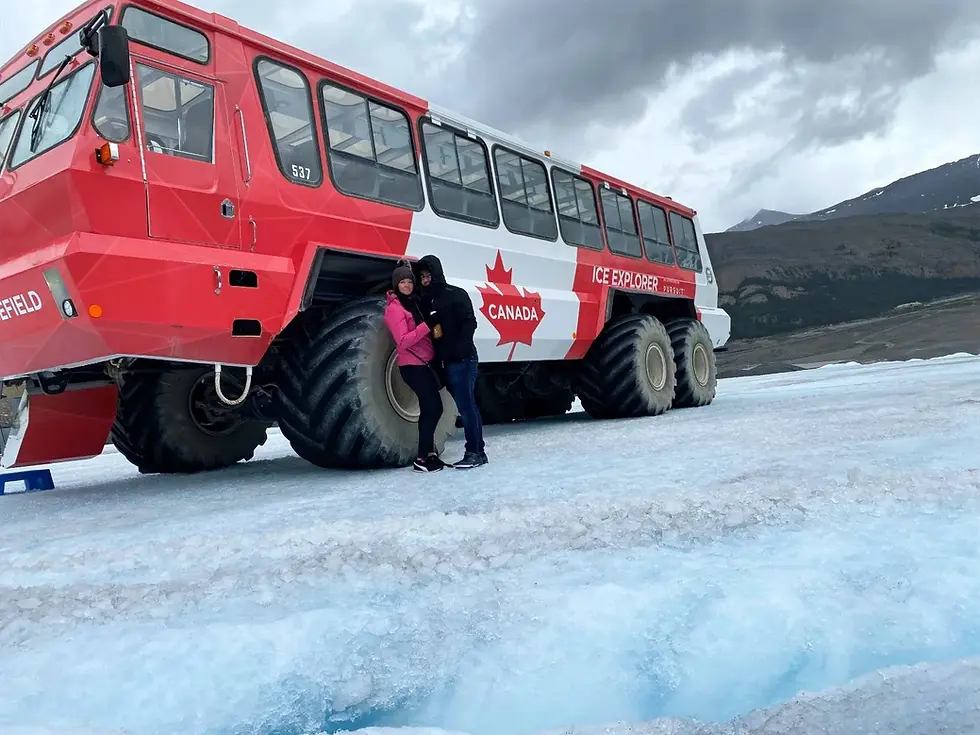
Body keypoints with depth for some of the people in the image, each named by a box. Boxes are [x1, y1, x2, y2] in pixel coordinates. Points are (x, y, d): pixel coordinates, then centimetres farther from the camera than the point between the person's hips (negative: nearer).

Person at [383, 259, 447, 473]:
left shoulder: (414, 301, 14)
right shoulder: (394, 308, -12)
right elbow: (403, 341, -21)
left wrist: (435, 330, 1)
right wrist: (427, 326, -28)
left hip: (424, 362, 9)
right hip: (412, 365, -9)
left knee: (429, 408, 12)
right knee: (434, 407, -11)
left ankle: (428, 453, 21)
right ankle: (422, 458, -7)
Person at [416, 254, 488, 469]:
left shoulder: (456, 294, -3)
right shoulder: (426, 301, 16)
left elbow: (469, 323, -11)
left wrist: (461, 349, -21)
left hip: (463, 360, -7)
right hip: (448, 362, 7)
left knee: (466, 405, -8)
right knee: (466, 405, 10)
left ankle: (474, 452, -2)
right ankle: (478, 451, 15)